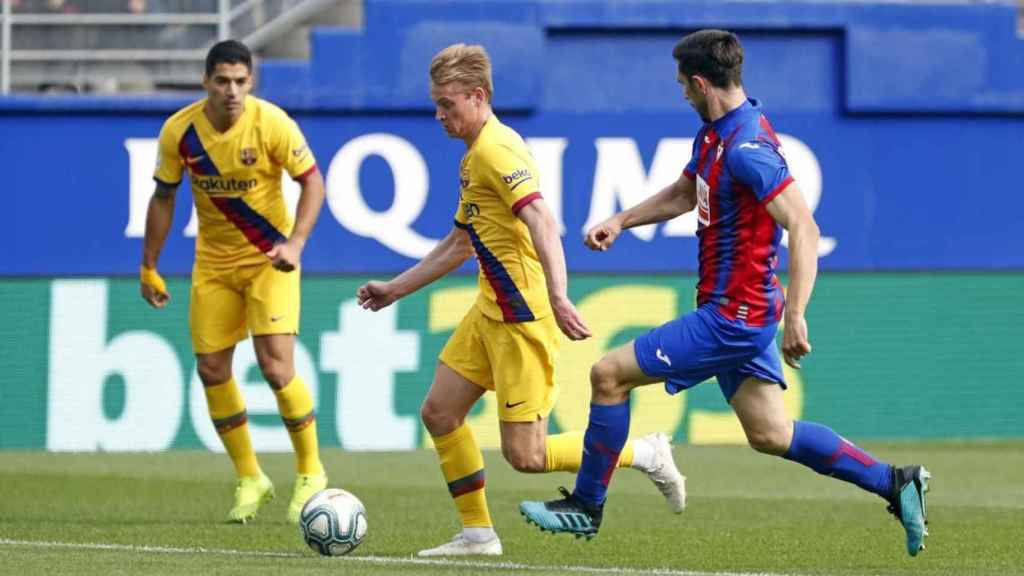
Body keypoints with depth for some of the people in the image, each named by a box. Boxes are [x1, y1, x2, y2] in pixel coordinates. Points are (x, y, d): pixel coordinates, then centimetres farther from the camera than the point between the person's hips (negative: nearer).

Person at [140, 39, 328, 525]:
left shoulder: (270, 122, -19)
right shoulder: (179, 131, -10)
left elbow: (313, 181, -12)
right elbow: (163, 198, 3)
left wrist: (295, 243, -24)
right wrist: (149, 268, 4)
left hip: (269, 258, -4)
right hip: (213, 261, 4)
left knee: (276, 365, -15)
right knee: (212, 369, 1)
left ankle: (310, 474, 5)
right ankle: (249, 480, 17)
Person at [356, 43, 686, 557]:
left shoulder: (496, 150, -15)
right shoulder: (473, 158, 17)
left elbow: (540, 220, -29)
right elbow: (457, 245, 29)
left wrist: (557, 297, -40)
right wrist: (395, 289, 31)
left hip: (524, 316, -10)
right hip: (491, 312, 10)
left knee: (524, 454, -9)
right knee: (439, 412, 8)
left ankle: (645, 454, 4)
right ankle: (477, 533, 16)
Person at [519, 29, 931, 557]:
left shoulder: (746, 147, -22)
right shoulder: (713, 136, 10)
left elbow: (803, 228, -28)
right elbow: (683, 194, 29)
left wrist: (795, 314, -34)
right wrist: (620, 221, 14)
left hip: (732, 316, -10)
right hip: (741, 314, 10)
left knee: (608, 374, -5)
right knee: (769, 434, 13)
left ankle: (586, 505, 5)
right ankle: (894, 483, 14)